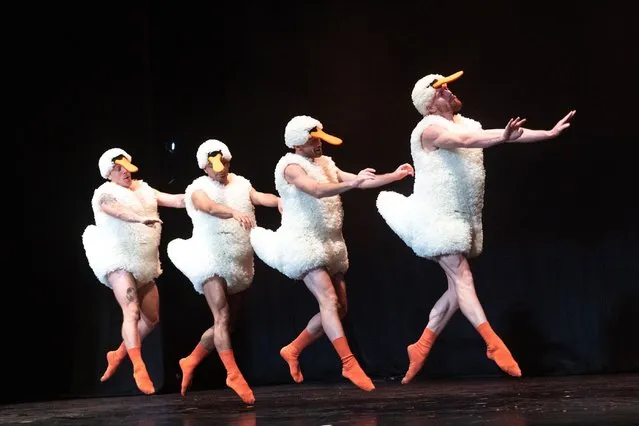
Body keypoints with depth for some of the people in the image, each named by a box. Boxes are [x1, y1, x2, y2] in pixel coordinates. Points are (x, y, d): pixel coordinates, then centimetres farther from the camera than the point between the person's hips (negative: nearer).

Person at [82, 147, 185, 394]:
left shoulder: (143, 189, 13)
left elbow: (176, 201, 5)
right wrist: (140, 218, -48)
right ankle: (139, 369, -26)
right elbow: (114, 209, -29)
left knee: (152, 318, 11)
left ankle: (118, 355, 27)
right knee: (132, 312, -22)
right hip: (118, 260, -7)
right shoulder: (105, 193, -6)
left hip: (144, 263, 7)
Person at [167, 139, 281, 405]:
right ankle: (234, 375, -16)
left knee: (224, 321, 11)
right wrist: (236, 213, -47)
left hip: (239, 263, 5)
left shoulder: (241, 184, 8)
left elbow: (260, 198, -10)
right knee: (222, 317, -16)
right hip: (211, 259, -5)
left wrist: (280, 201, -33)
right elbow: (210, 206, -28)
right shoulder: (199, 189, -7)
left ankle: (190, 362, 28)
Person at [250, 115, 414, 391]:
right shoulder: (291, 166, -10)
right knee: (329, 300, -19)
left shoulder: (324, 164, 14)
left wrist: (395, 176, -1)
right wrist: (352, 182, -40)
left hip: (329, 243, 8)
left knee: (338, 307, 8)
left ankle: (293, 350, 20)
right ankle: (349, 364, -24)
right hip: (303, 243, -8)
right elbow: (317, 190, -28)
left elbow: (359, 182, 9)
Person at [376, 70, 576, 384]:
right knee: (462, 280, -11)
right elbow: (465, 140, -34)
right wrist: (502, 137, -51)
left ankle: (421, 347, 15)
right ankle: (494, 345, -14)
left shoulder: (465, 123, 11)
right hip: (438, 217, -9)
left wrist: (549, 134, -2)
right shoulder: (431, 128, -14)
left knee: (458, 287, 8)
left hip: (462, 218, 9)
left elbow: (505, 134, 4)